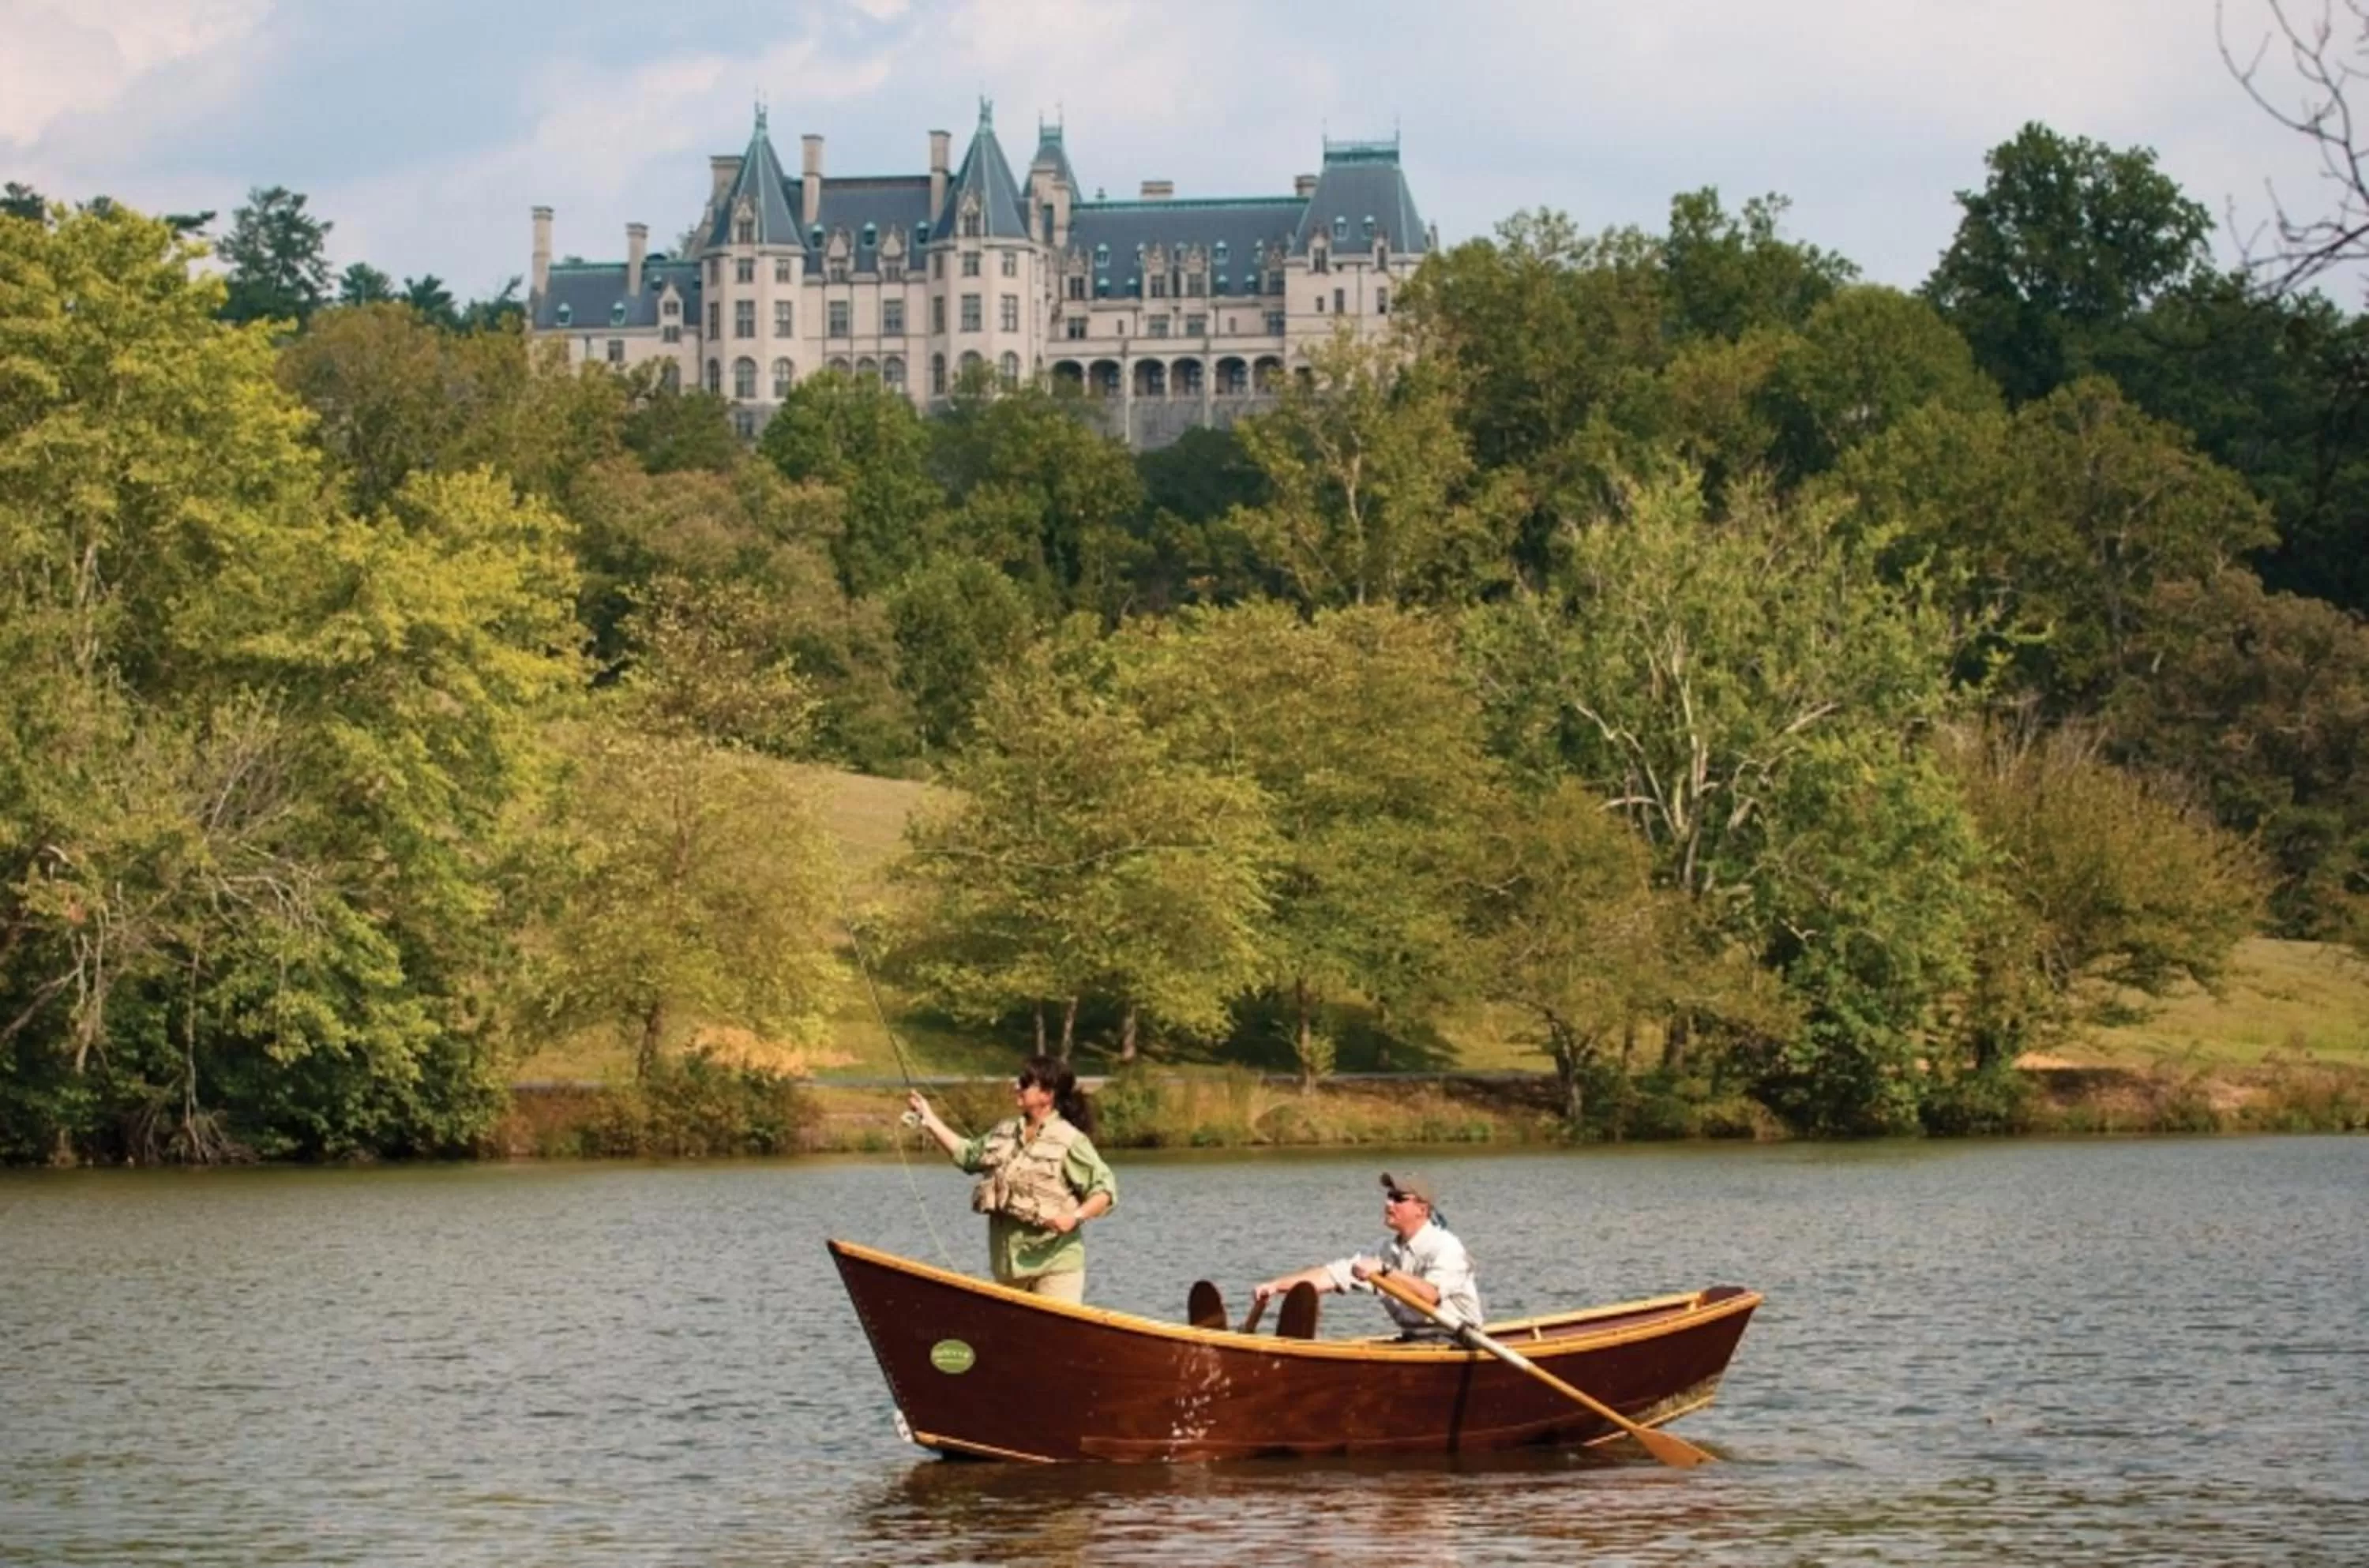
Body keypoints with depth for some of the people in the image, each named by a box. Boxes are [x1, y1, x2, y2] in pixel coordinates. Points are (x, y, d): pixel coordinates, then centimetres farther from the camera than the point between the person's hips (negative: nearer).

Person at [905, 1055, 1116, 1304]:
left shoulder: (1070, 1141, -9)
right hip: (1008, 1262, 7)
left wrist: (1076, 1216, -27)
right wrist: (929, 1119, 27)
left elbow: (1104, 1191, -11)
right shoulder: (1004, 1133, 12)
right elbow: (967, 1154, 27)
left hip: (1054, 1259, -7)